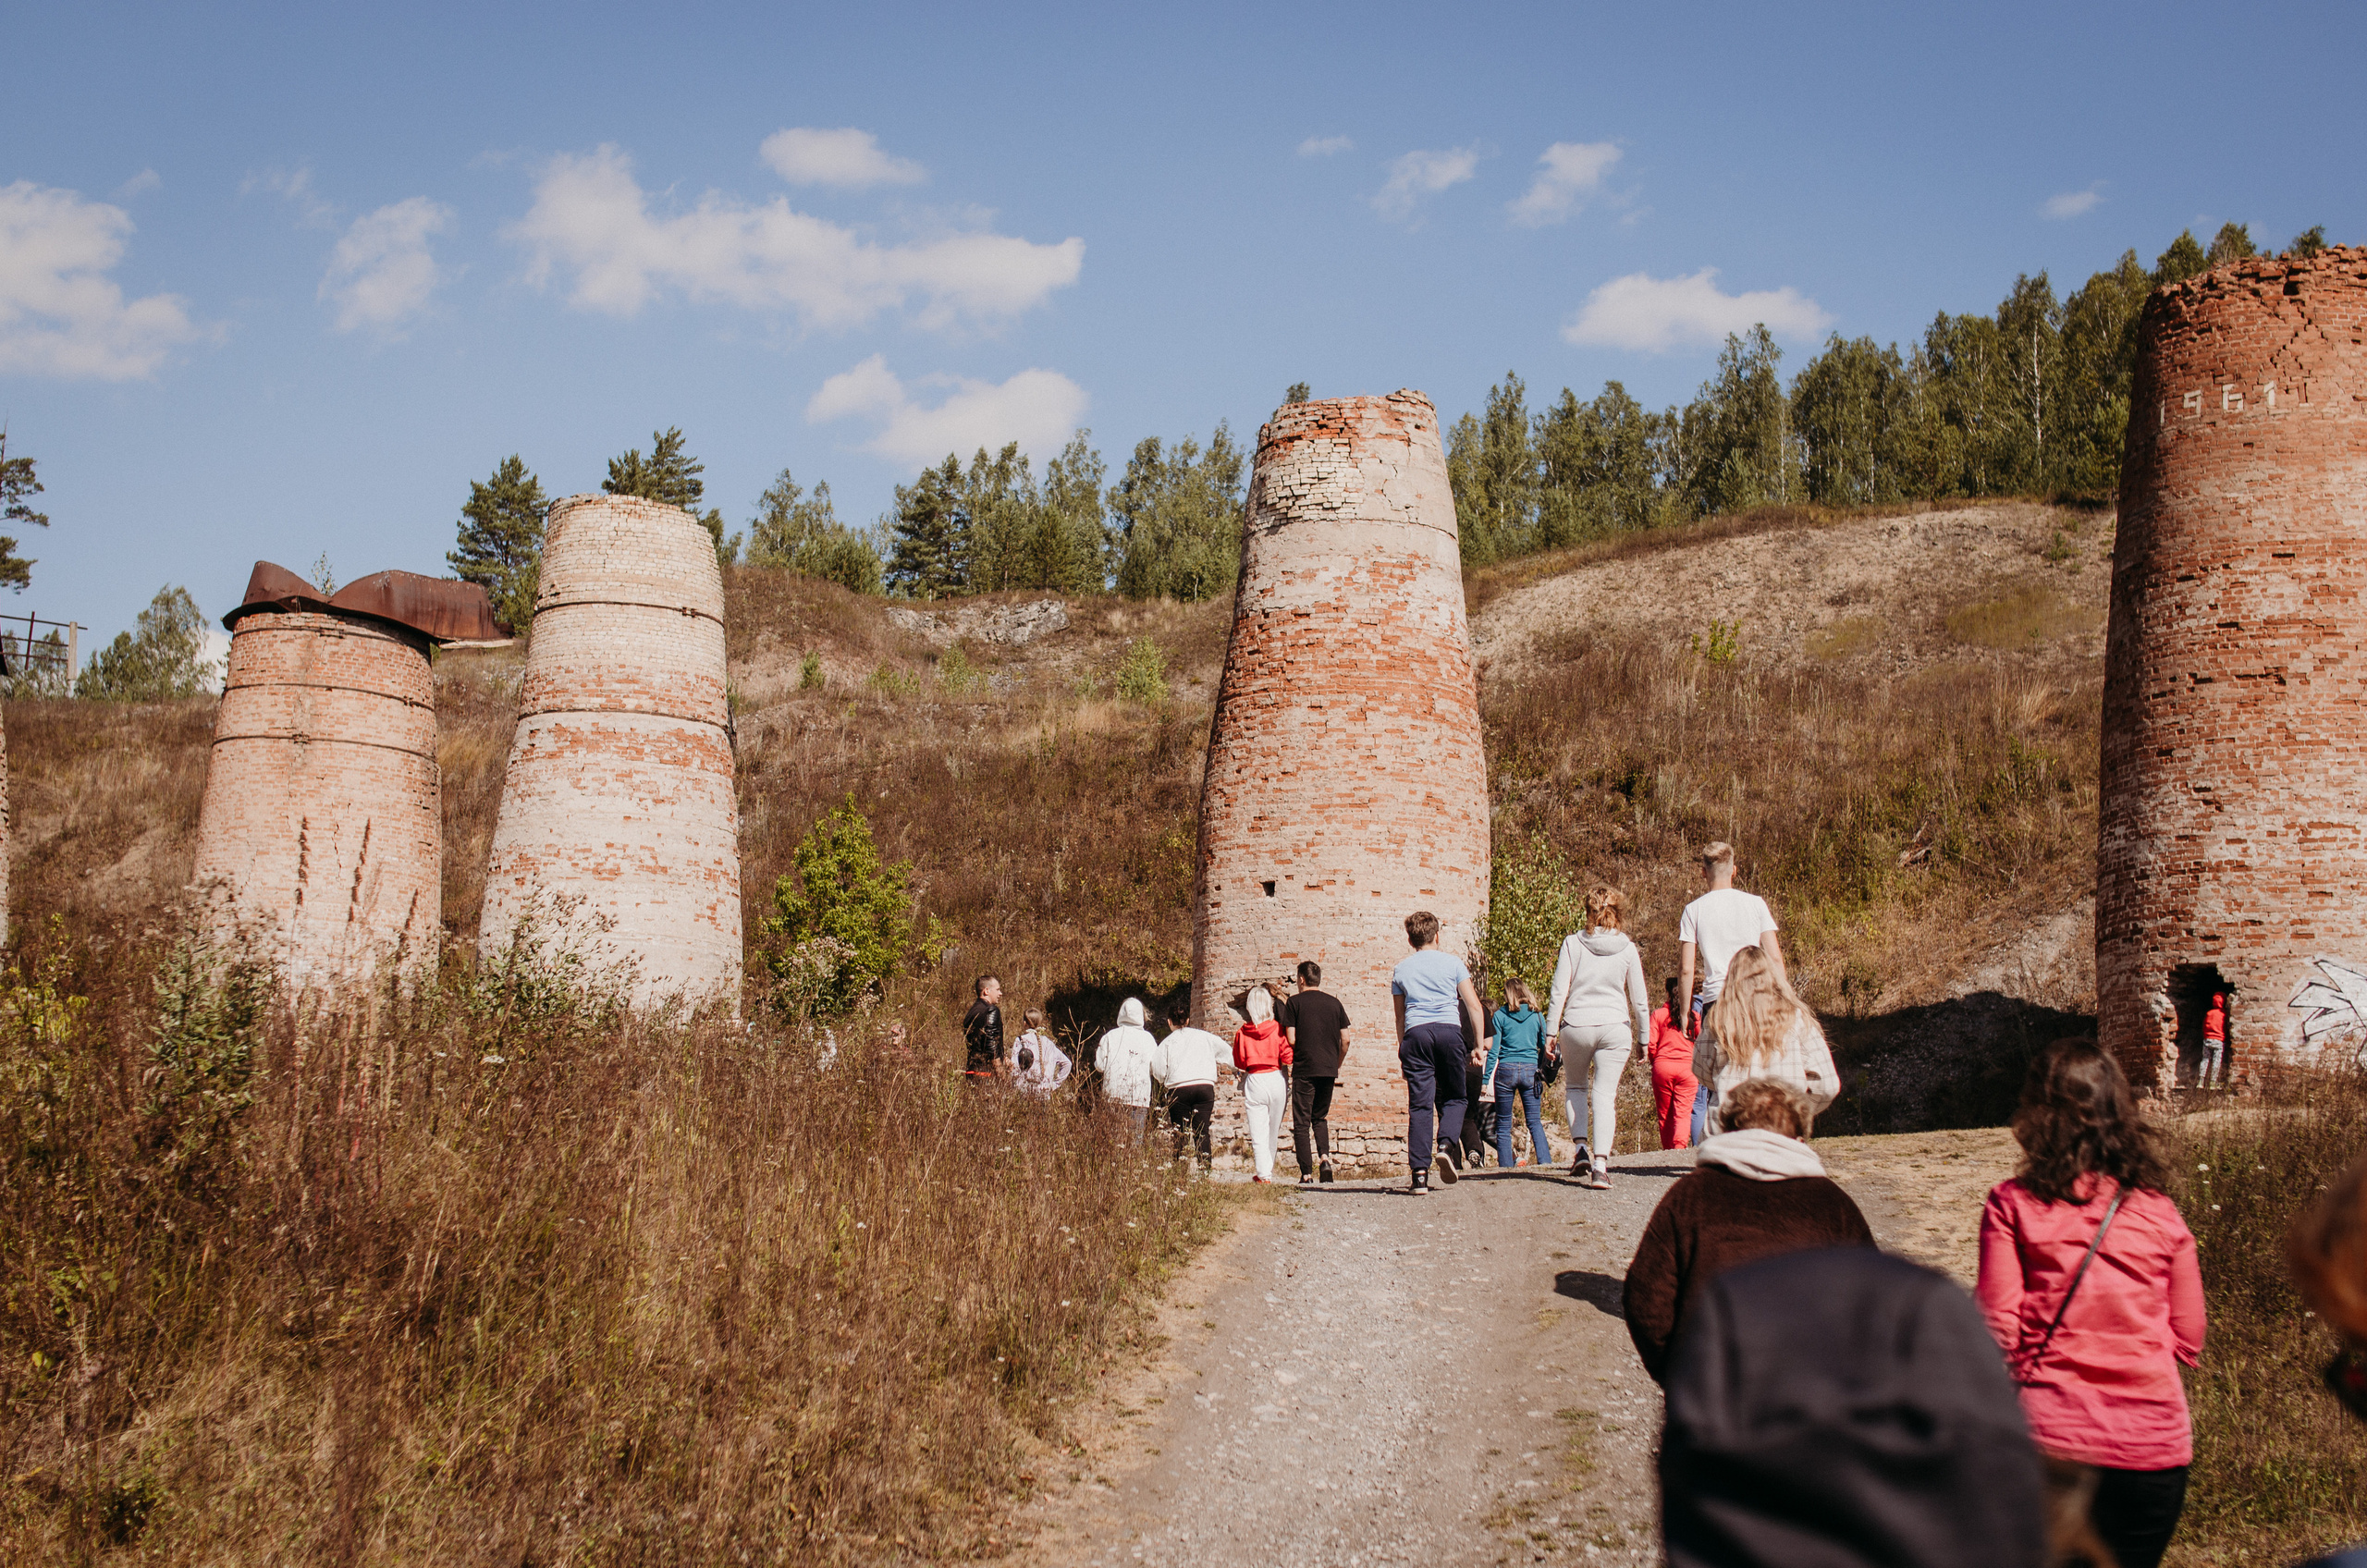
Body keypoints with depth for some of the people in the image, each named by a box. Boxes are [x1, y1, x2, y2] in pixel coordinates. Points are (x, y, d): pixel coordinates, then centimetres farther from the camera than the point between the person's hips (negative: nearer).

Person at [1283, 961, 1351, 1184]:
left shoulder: (1295, 1002, -2)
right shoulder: (1334, 1003, 8)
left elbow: (1291, 1039, -7)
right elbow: (1345, 1040, 7)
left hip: (1303, 1069, -4)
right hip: (1328, 1070, 4)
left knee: (1301, 1123, 2)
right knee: (1320, 1118, 20)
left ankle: (1306, 1174, -4)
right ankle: (1325, 1157, -2)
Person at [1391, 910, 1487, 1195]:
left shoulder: (1400, 969, 15)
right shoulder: (1452, 963, 9)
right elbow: (1473, 1006, 5)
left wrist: (1402, 1049, 27)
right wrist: (1479, 1044, 9)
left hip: (1415, 1033, 1)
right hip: (1449, 1031, -1)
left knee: (1419, 1104, -1)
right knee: (1454, 1098, 13)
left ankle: (1419, 1173, -8)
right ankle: (1445, 1144, -14)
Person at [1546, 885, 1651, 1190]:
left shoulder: (1573, 943, -2)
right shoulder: (1627, 949, 1)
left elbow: (1559, 990, -4)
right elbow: (1640, 998, 5)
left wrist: (1551, 1029, 2)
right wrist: (1643, 1037, 14)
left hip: (1576, 1026, 0)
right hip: (1614, 1027, 0)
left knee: (1575, 1087, 21)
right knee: (1605, 1095, 1)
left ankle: (1581, 1148, 6)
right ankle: (1600, 1164, -13)